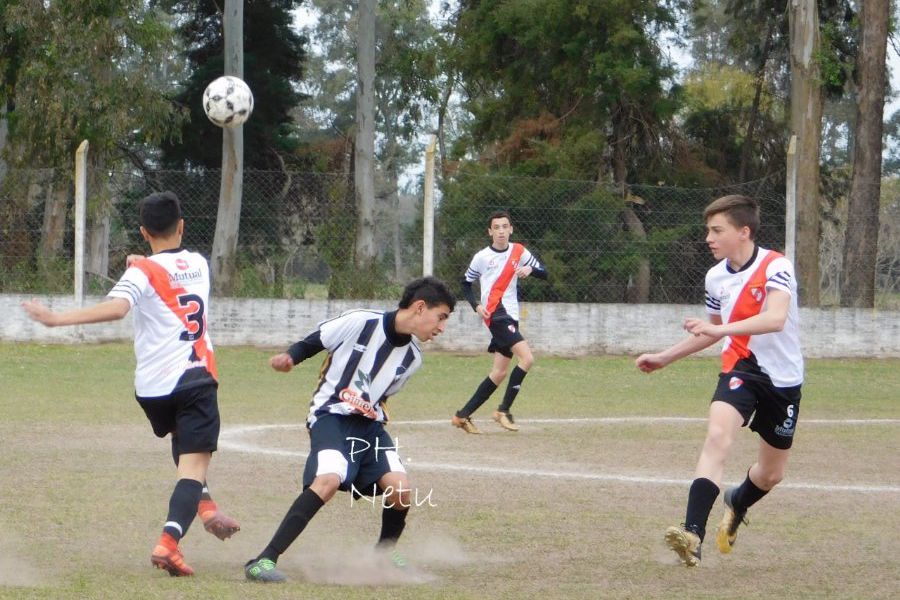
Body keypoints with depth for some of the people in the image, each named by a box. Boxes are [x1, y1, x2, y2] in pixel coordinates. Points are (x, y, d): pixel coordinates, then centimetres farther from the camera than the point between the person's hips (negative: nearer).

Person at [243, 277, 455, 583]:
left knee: (399, 487, -15)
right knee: (329, 479, -31)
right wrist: (289, 357, -18)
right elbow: (314, 342, -2)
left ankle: (384, 554, 17)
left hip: (369, 422, 6)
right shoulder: (360, 322, -12)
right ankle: (264, 560, -31)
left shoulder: (412, 357, 7)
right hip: (331, 416, -6)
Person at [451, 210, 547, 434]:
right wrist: (476, 305, -6)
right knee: (526, 358, -21)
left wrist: (530, 269, -14)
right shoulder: (482, 257, -1)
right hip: (495, 313, -6)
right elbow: (466, 284, 10)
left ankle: (463, 415, 14)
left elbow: (544, 274, 8)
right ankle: (504, 409, -14)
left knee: (500, 372, 7)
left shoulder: (519, 252, 7)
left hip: (511, 316, 6)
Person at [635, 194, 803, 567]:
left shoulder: (776, 267, -17)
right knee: (718, 435, -28)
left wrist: (719, 329, -45)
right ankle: (693, 534, -37)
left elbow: (775, 319, -35)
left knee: (771, 474, 12)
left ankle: (737, 505, 48)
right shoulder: (716, 277, 2)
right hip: (741, 368, 3)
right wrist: (665, 358, 20)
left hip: (783, 376, -2)